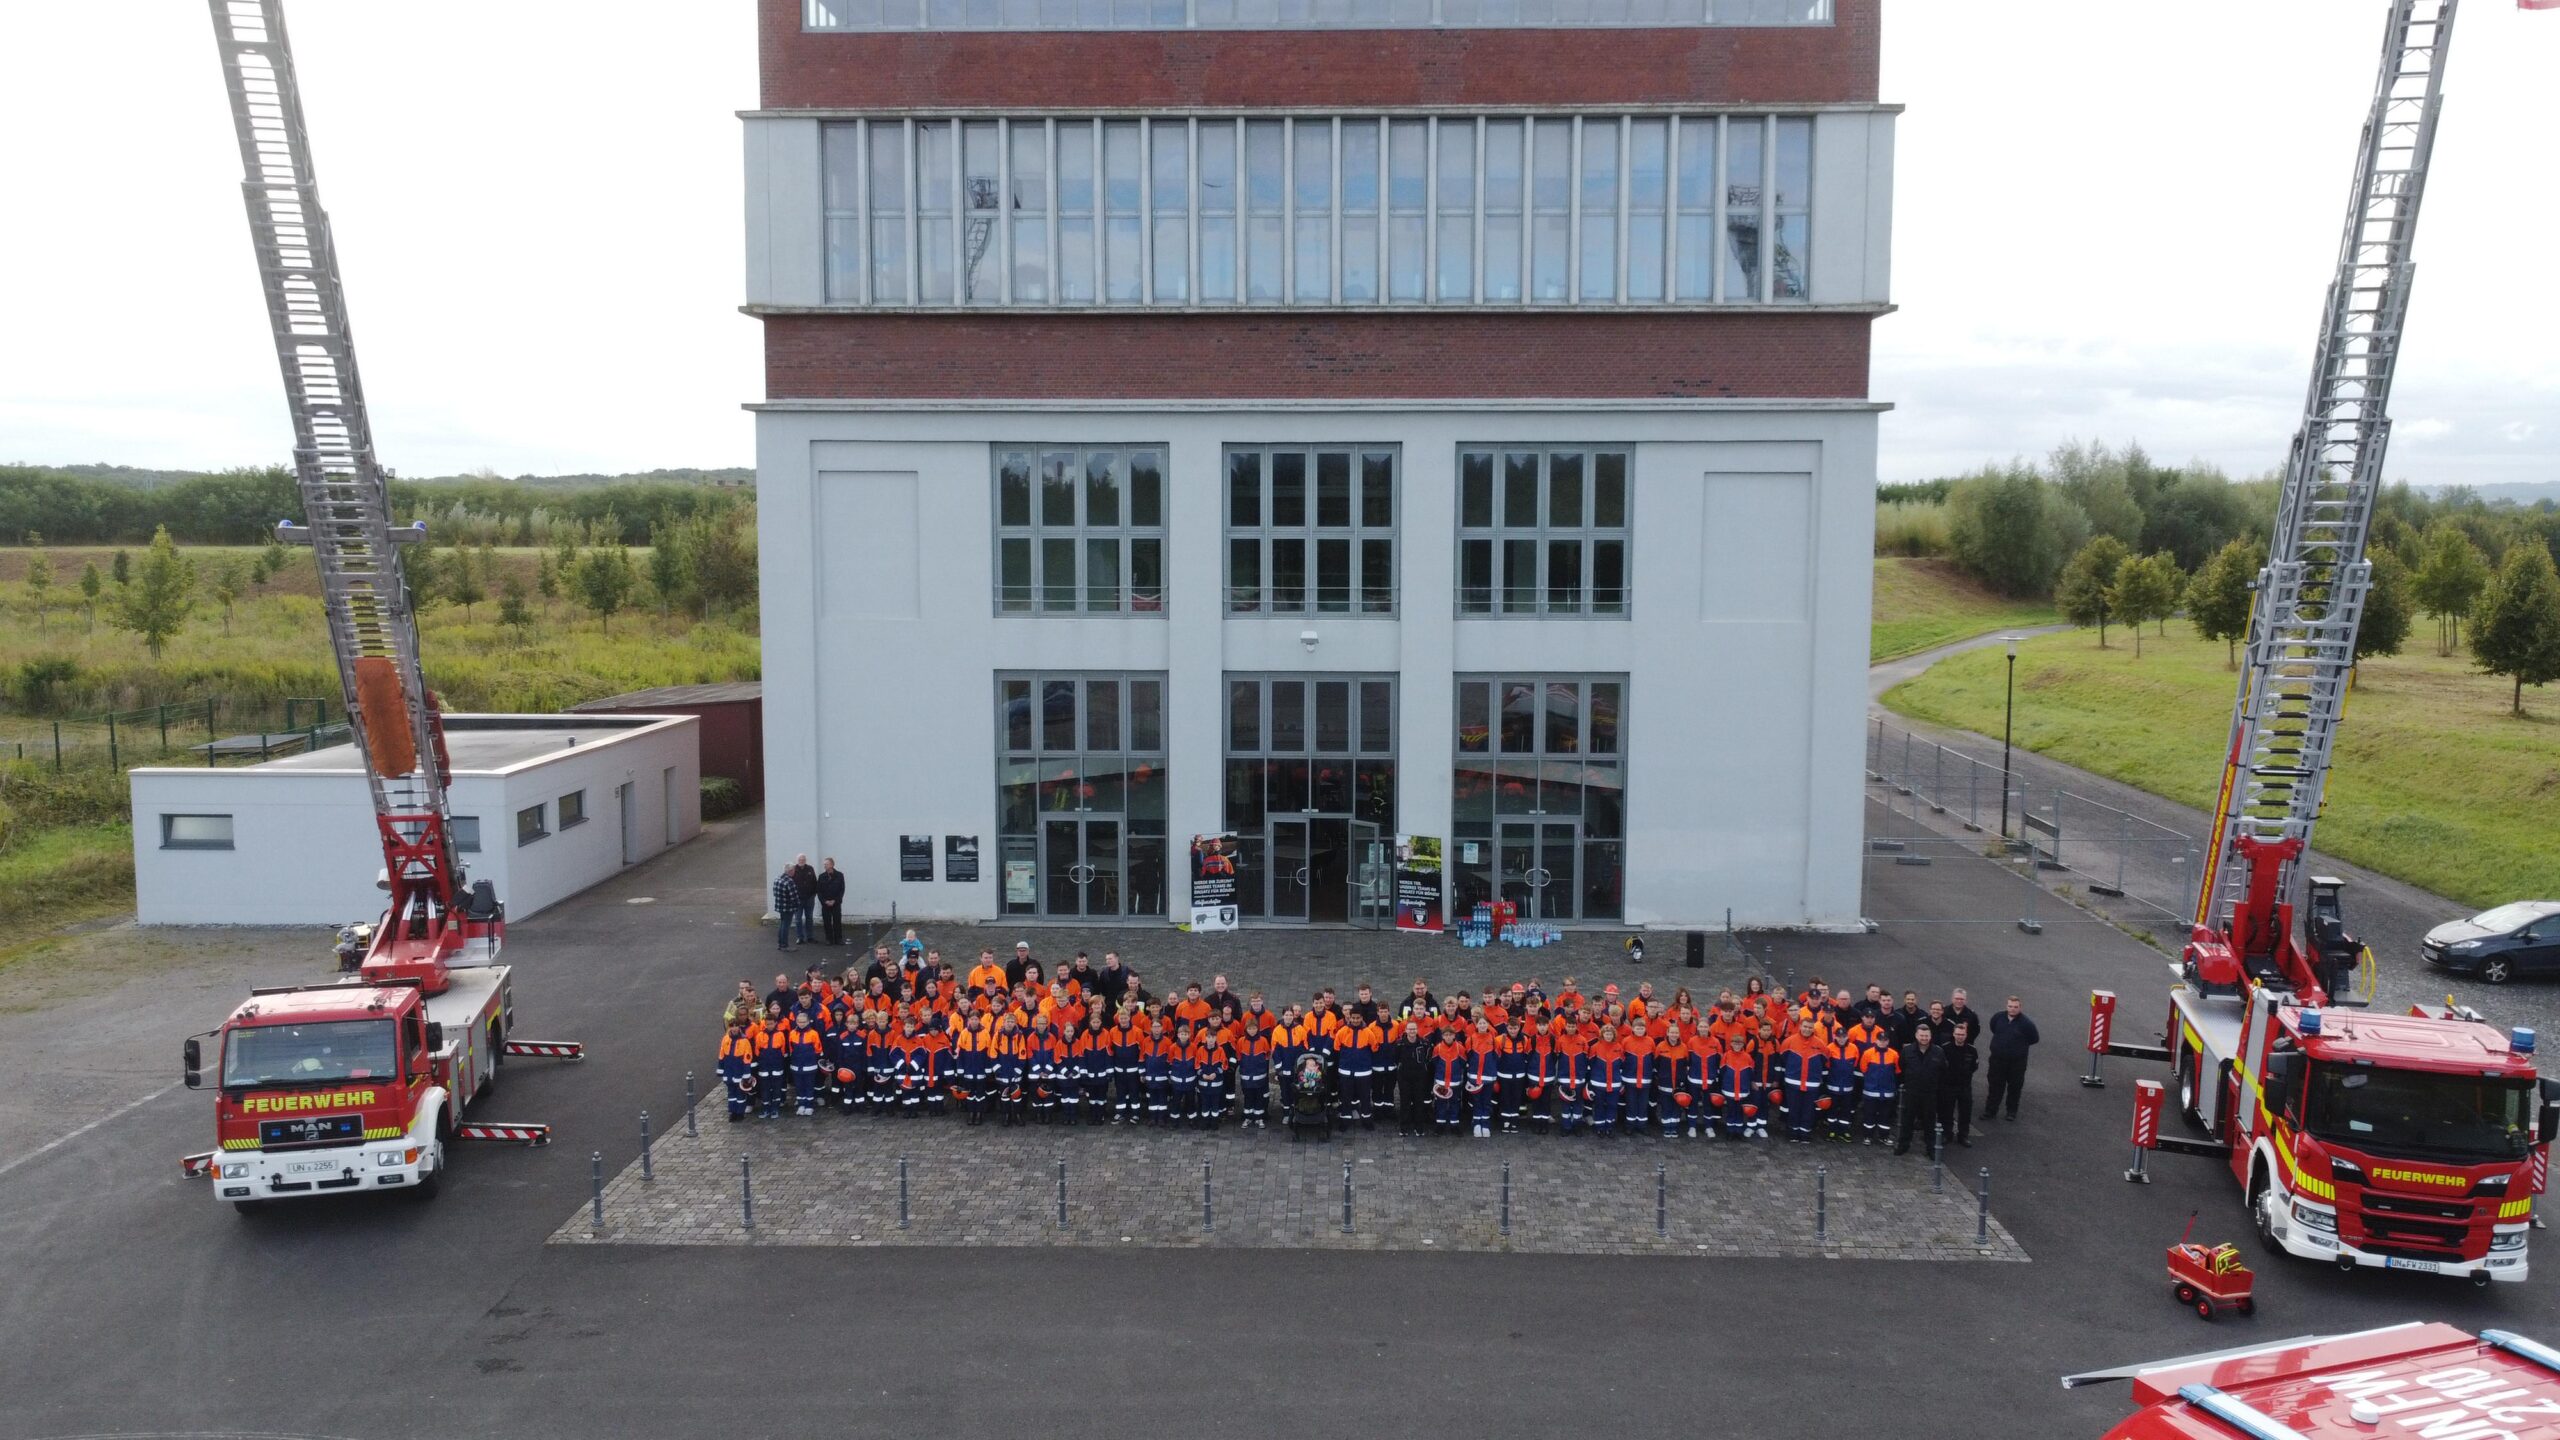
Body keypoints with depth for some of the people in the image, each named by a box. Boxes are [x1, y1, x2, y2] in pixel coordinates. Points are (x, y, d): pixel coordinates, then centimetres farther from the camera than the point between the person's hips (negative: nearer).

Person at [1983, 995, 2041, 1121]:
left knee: (2015, 1087, 10)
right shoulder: (1998, 1017, -5)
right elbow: (1993, 1027, 17)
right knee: (1995, 1085, 9)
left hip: (2017, 1061, -2)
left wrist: (2020, 1044, 1)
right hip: (1998, 1058, 2)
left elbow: (2034, 1039, -4)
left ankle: (2012, 1111, 24)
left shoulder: (2026, 1023, -15)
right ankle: (1990, 1110, 17)